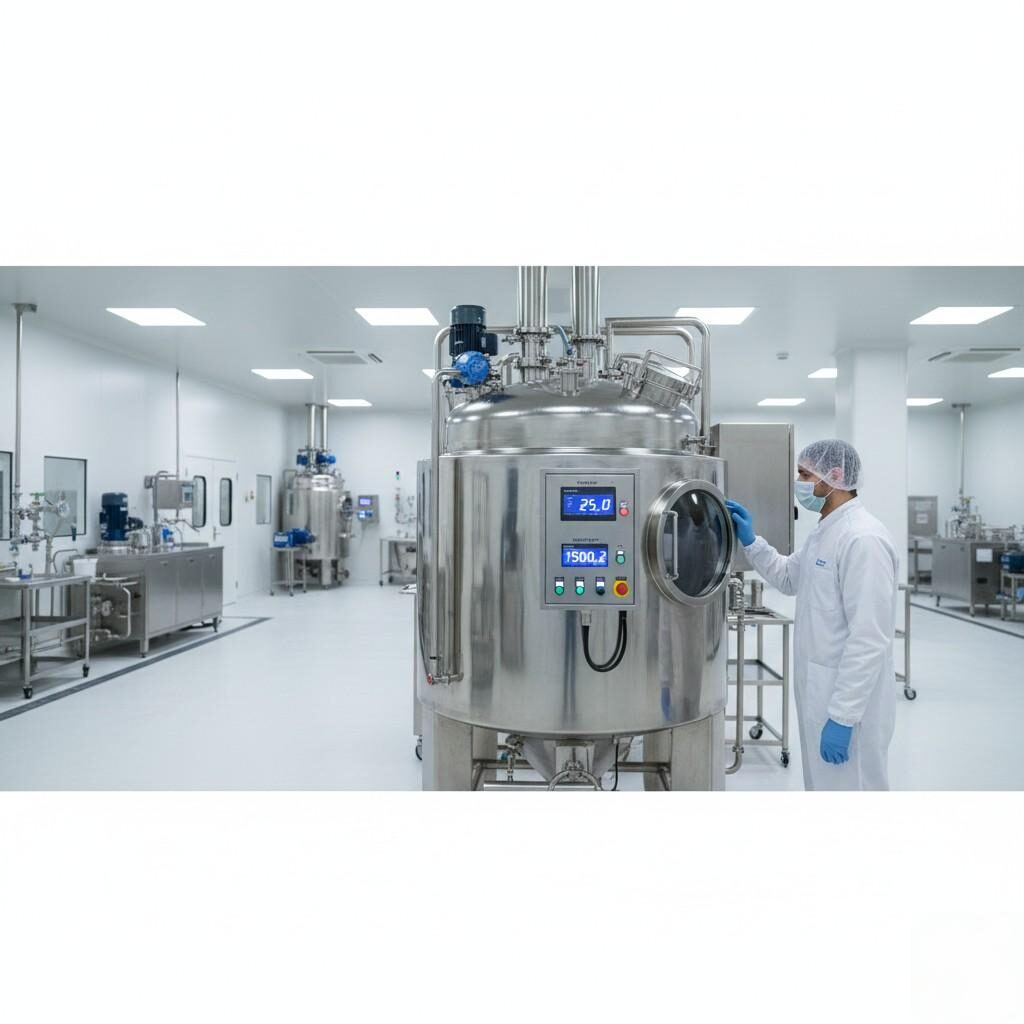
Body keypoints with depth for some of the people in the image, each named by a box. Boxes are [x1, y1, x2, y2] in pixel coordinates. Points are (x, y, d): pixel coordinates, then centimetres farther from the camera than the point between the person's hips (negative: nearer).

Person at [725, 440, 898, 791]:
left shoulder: (863, 539, -22)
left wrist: (842, 716, -24)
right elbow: (789, 578, 24)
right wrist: (751, 541, 9)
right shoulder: (824, 532, 9)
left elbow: (869, 639, -25)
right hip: (821, 689, 10)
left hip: (848, 701, -10)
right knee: (822, 783, 21)